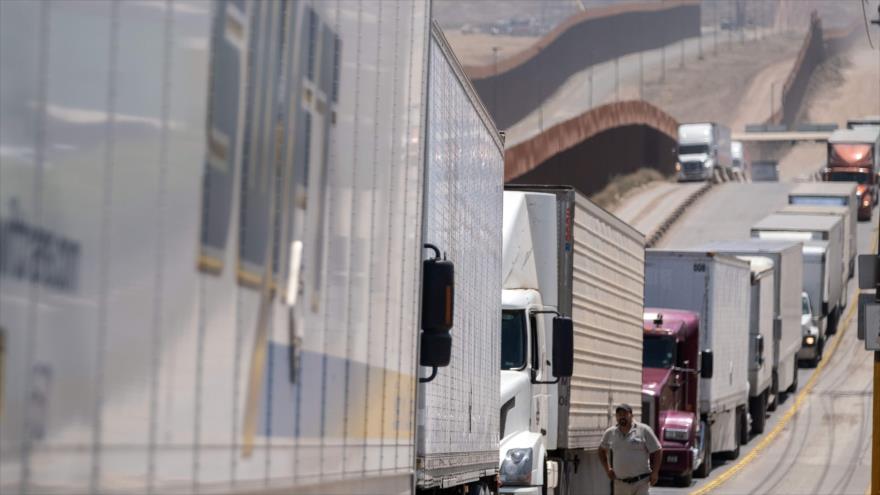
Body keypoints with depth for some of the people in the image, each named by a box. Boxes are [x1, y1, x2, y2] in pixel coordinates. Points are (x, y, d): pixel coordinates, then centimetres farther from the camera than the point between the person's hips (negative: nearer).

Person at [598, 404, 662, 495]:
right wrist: (607, 469, 14)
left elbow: (657, 451, -1)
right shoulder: (610, 433, 8)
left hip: (641, 481, -4)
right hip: (620, 483, 4)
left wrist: (655, 472, -7)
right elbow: (602, 450, 25)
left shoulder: (643, 430, -4)